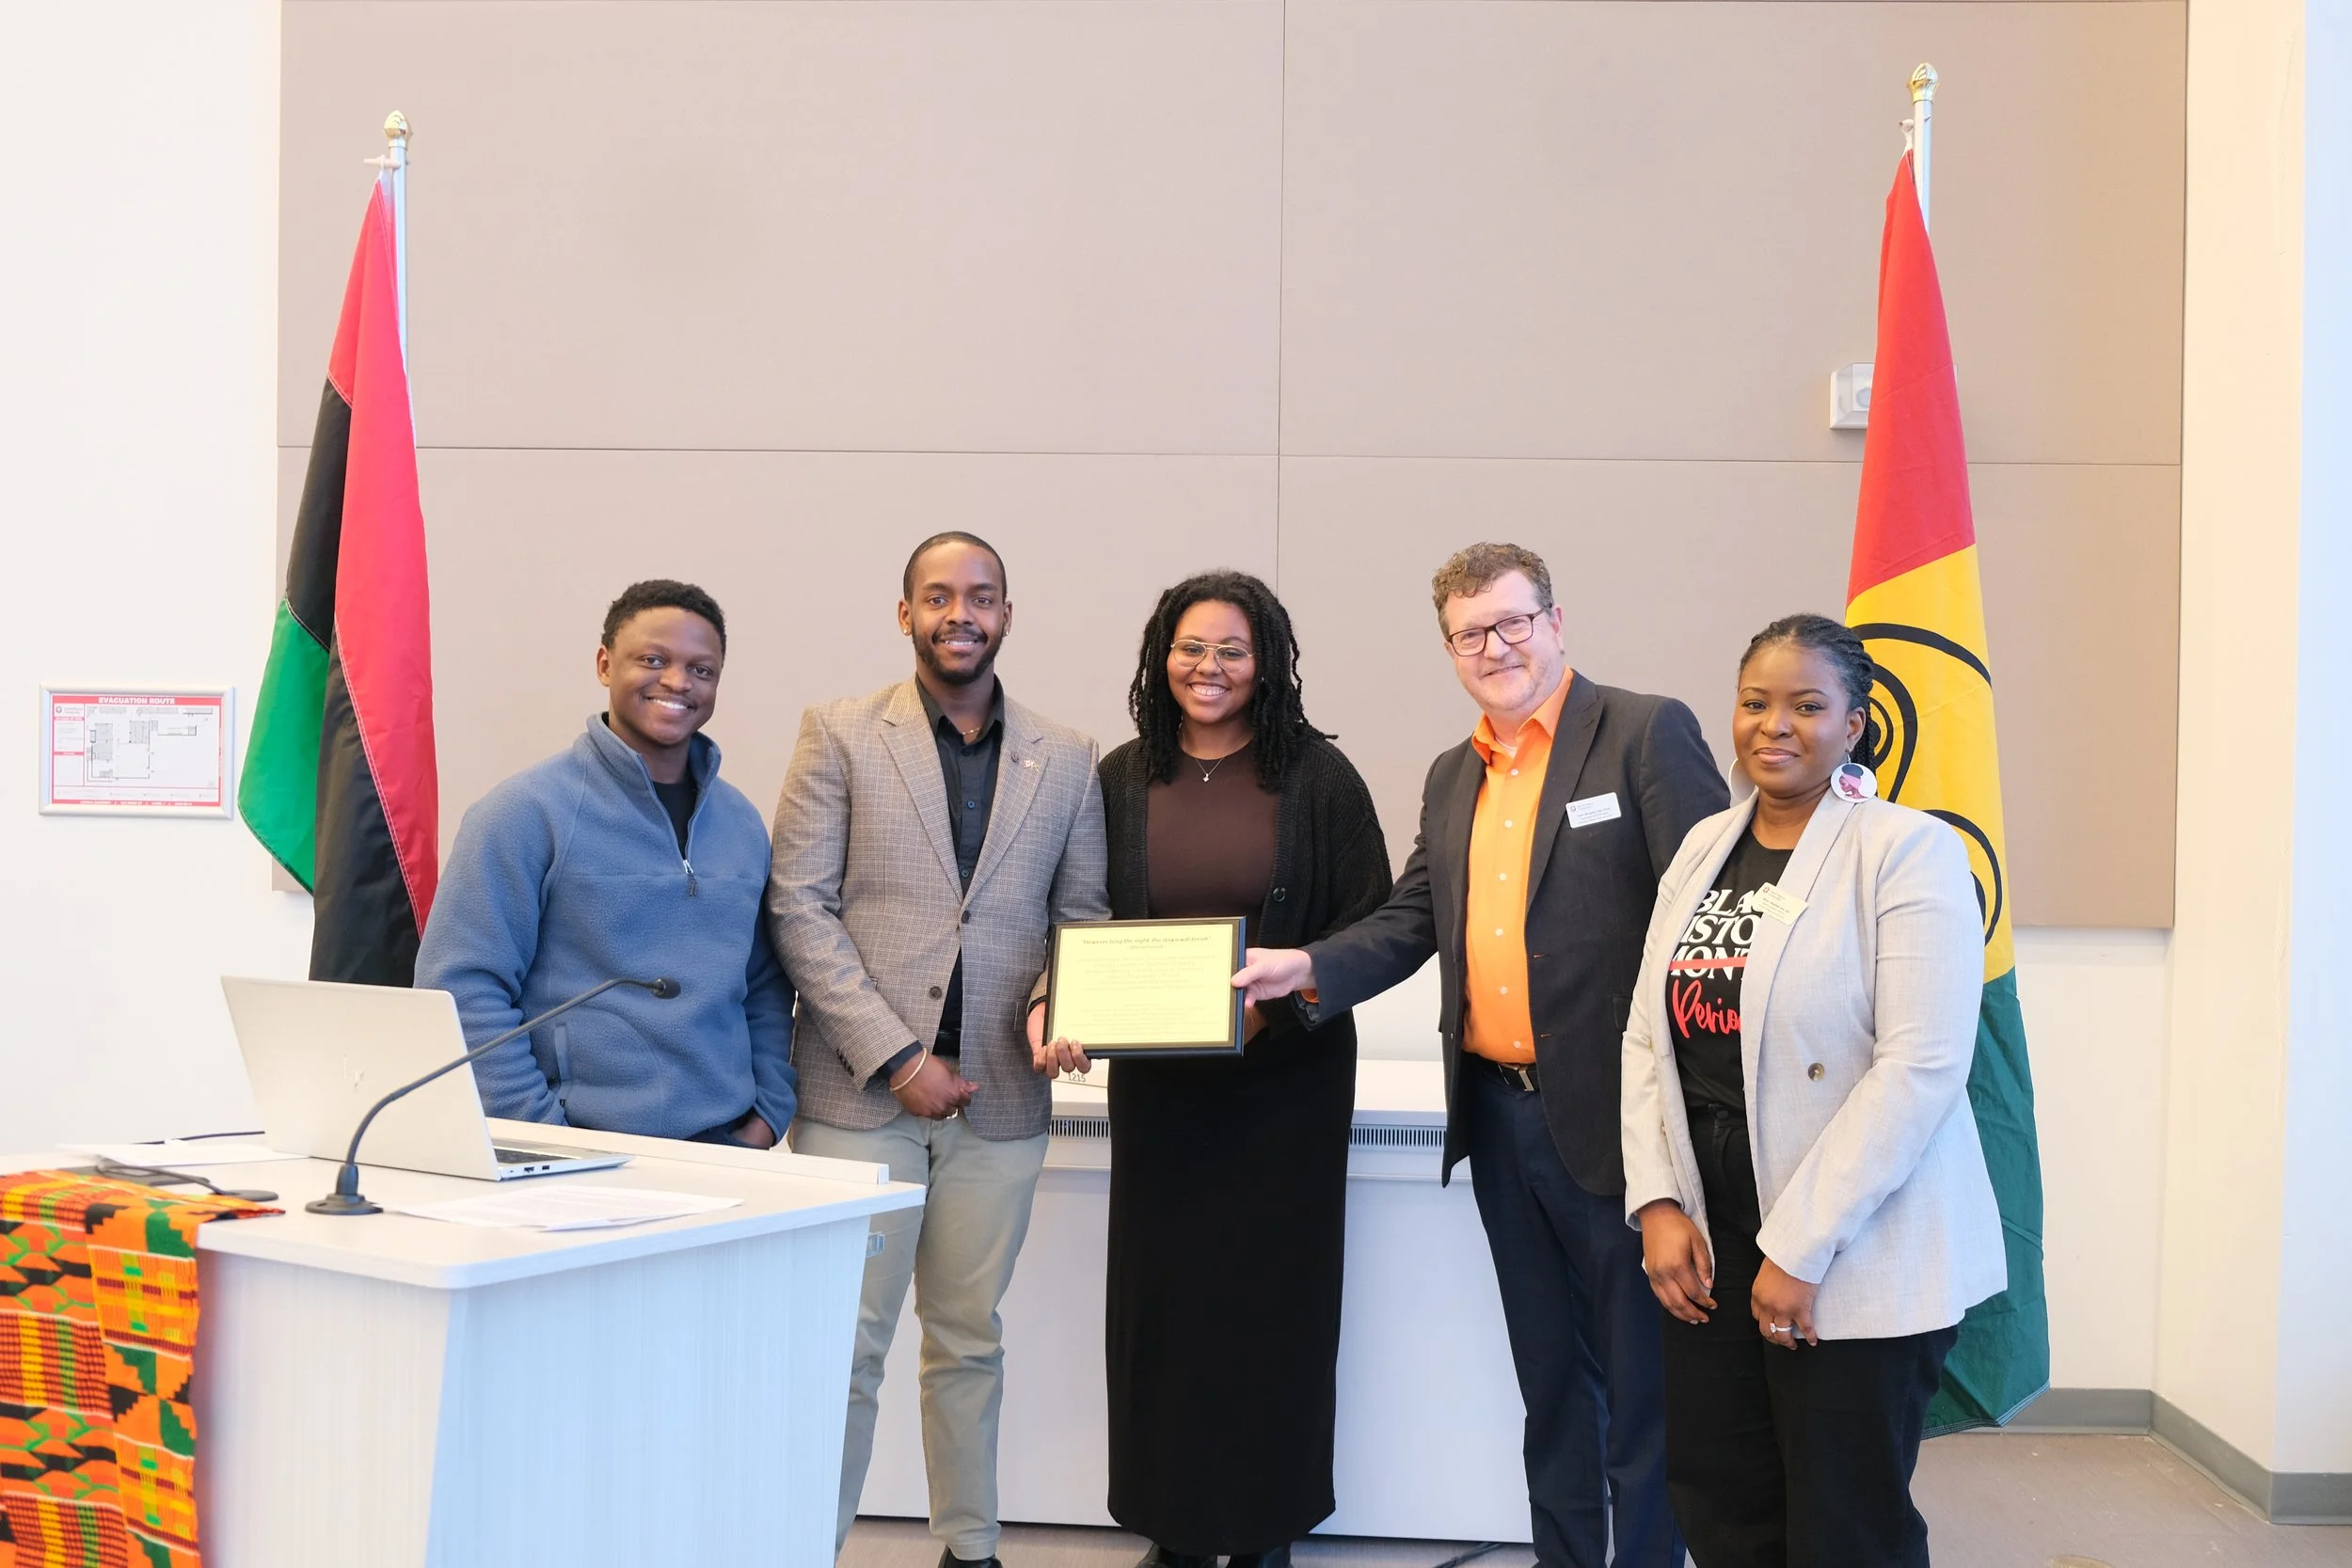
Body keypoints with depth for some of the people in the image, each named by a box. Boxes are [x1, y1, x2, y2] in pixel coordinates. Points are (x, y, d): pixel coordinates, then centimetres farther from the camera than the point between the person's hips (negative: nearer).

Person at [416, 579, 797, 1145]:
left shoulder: (741, 821, 10)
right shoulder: (528, 810, -7)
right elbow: (463, 988, -11)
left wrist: (768, 1114, 4)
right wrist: (545, 1134, -15)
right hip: (586, 1159, -4)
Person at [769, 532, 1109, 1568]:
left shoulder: (1066, 760, 9)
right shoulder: (840, 735, 1)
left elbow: (1083, 914, 12)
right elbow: (799, 906, -5)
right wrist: (894, 1055, -12)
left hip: (1001, 1094, 3)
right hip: (860, 1092, -3)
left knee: (970, 1341, 13)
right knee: (844, 1345, -2)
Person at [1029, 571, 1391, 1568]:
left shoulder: (1316, 775, -2)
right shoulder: (1121, 779, 6)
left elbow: (1370, 923, -3)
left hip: (1286, 1073, -2)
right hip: (1157, 1078, 2)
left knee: (1273, 1295, 4)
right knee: (1160, 1292, 4)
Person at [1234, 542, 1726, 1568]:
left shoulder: (1647, 734, -7)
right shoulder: (1452, 778, 15)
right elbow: (1408, 922, 13)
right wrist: (1309, 968, -6)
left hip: (1612, 1115, -7)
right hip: (1498, 1118, 7)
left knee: (1640, 1382, 4)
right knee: (1550, 1377, 18)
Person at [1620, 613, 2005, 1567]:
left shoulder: (1908, 852, -9)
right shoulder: (1704, 848, 10)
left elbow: (1920, 1068, -16)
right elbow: (1647, 1035, 10)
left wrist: (1799, 1249, -17)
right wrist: (1656, 1203, -2)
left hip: (1859, 1261, -5)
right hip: (1705, 1241, 6)